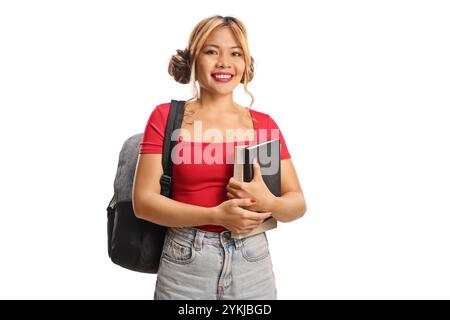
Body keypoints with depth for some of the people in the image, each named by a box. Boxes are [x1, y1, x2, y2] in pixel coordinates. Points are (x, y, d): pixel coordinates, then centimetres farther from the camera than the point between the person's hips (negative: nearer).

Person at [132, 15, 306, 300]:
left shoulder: (265, 124, 1)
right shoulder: (166, 117, -4)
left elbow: (298, 203, 3)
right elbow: (143, 201, -8)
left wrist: (268, 203, -19)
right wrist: (216, 215, -20)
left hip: (254, 265, 2)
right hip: (185, 266, -2)